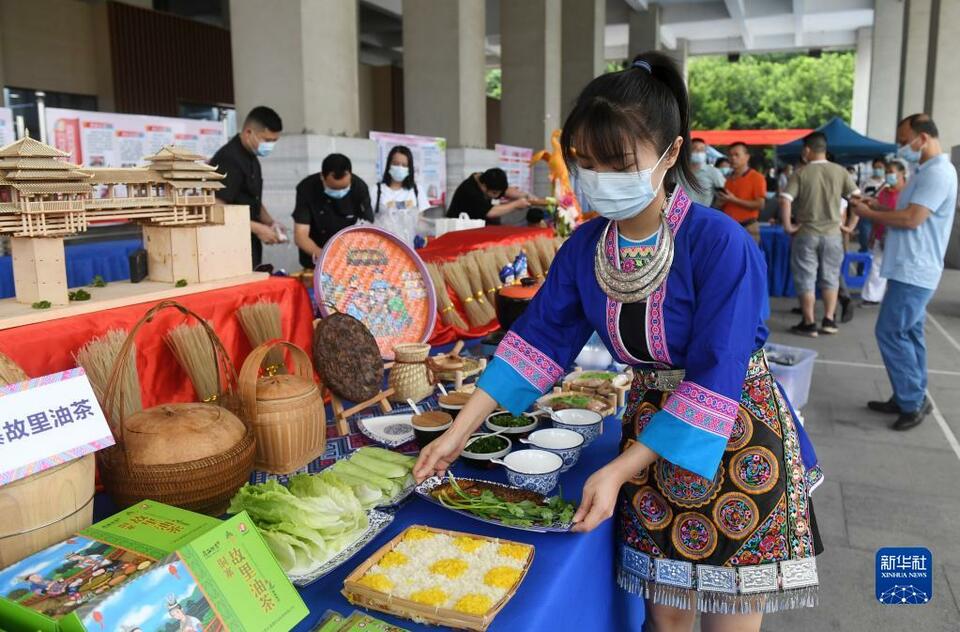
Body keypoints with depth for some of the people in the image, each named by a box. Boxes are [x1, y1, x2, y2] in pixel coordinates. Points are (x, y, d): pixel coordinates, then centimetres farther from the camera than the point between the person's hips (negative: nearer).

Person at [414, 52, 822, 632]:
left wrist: (618, 472, -27)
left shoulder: (721, 244, -25)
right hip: (651, 435, 4)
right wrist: (461, 430, -7)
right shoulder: (586, 247, -7)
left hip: (736, 440, -4)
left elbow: (713, 381, -25)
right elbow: (539, 339, -3)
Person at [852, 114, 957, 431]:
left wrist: (869, 214, -11)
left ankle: (913, 402, 2)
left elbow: (912, 218, -23)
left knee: (891, 334, -7)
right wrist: (879, 207, 8)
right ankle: (910, 399, 21)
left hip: (913, 271, -10)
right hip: (911, 270, 10)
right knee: (908, 334, 13)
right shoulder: (927, 171, 16)